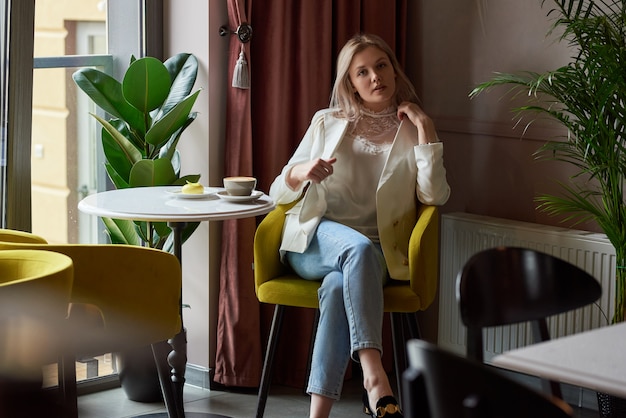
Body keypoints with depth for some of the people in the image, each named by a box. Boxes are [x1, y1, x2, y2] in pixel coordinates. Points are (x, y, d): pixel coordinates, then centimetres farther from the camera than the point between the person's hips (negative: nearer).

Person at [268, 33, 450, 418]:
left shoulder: (413, 132, 15)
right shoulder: (327, 123, 16)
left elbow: (434, 195, -3)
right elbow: (279, 192, 12)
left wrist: (425, 127, -4)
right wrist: (301, 173, -12)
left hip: (375, 253, 0)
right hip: (316, 240, 0)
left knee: (338, 285, -37)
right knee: (359, 247, -37)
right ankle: (374, 377, -48)